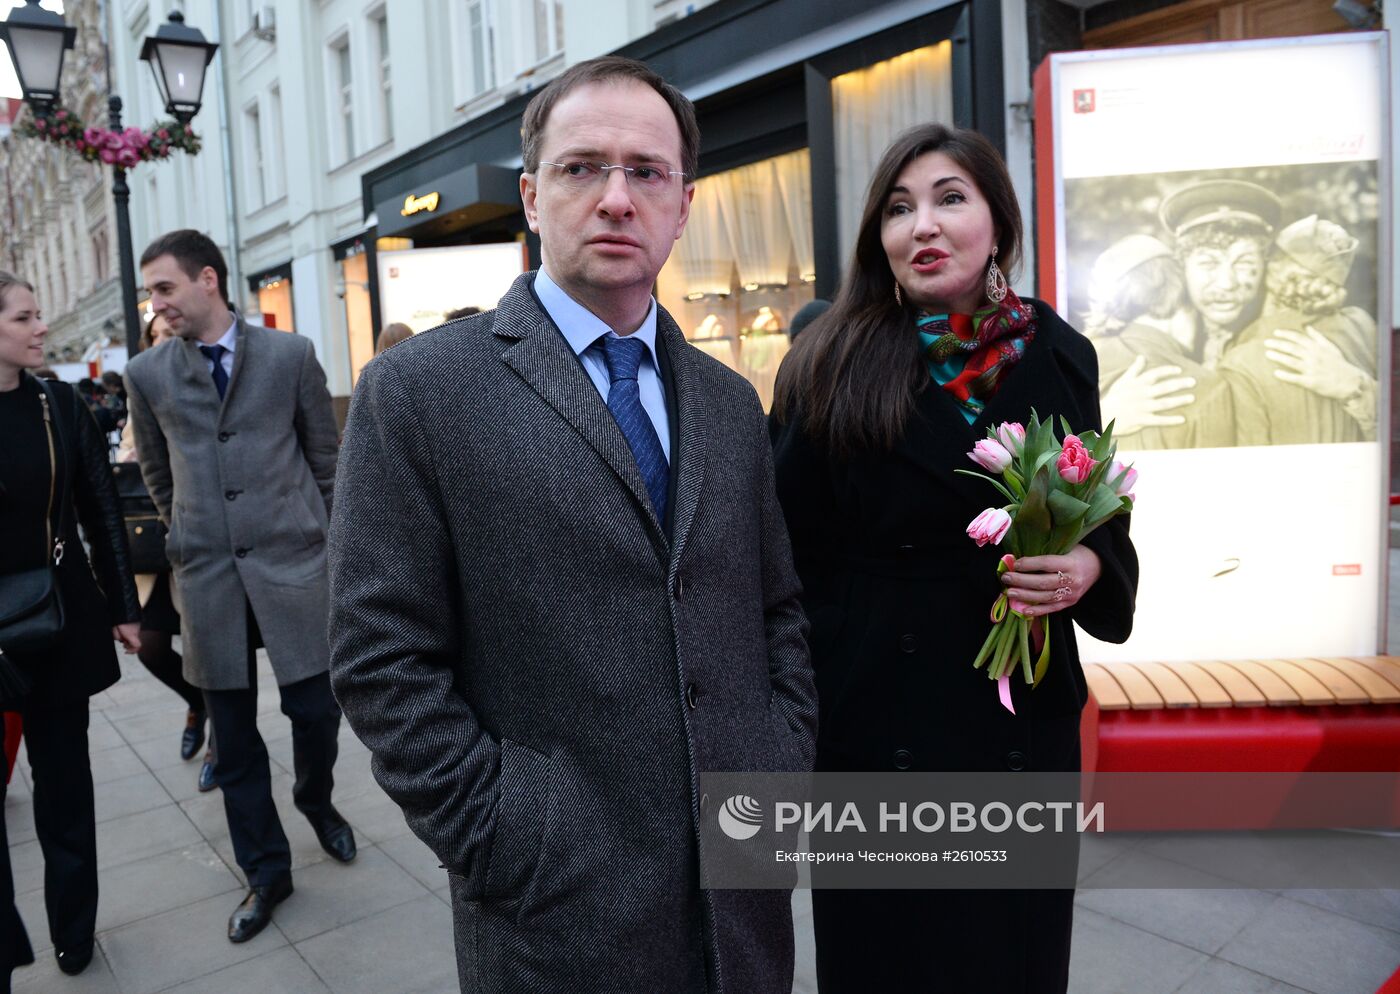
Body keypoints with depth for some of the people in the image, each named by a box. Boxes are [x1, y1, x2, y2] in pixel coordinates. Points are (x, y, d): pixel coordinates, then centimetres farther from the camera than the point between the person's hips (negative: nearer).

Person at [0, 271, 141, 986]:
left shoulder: (61, 405, 0)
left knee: (63, 774, 13)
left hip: (59, 619, 2)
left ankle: (73, 928, 30)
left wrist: (123, 608, 4)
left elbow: (102, 512, 4)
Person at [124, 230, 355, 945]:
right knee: (234, 736, 9)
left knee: (315, 709, 3)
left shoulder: (290, 355, -1)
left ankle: (315, 801, 37)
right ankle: (265, 871, 27)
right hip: (207, 576, 2)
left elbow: (325, 457, 5)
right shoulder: (147, 373, 5)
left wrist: (328, 538, 7)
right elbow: (157, 474, 17)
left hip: (292, 563, -2)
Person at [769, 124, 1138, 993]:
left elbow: (1103, 520, 9)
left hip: (1023, 714, 3)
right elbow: (787, 551, -6)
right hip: (874, 715, -2)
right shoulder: (829, 367, -7)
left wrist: (1090, 567, -13)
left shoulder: (1056, 356, 1)